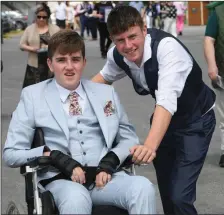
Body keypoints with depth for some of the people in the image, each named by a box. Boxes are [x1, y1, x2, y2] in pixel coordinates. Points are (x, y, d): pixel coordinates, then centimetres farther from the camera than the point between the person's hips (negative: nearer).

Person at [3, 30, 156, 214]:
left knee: (143, 187, -29)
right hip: (60, 180, -3)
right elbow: (11, 153, 4)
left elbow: (129, 138, 20)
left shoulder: (106, 93, 17)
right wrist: (56, 157, -12)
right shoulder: (33, 95, 8)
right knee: (76, 198, -38)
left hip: (103, 177, 3)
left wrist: (109, 162, -3)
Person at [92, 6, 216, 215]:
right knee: (166, 191, 13)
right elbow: (105, 76, 13)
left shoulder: (167, 46, -34)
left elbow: (167, 99, -47)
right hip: (164, 120, 6)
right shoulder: (117, 55, -13)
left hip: (195, 121, -6)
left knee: (179, 196, -18)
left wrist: (150, 146, -59)